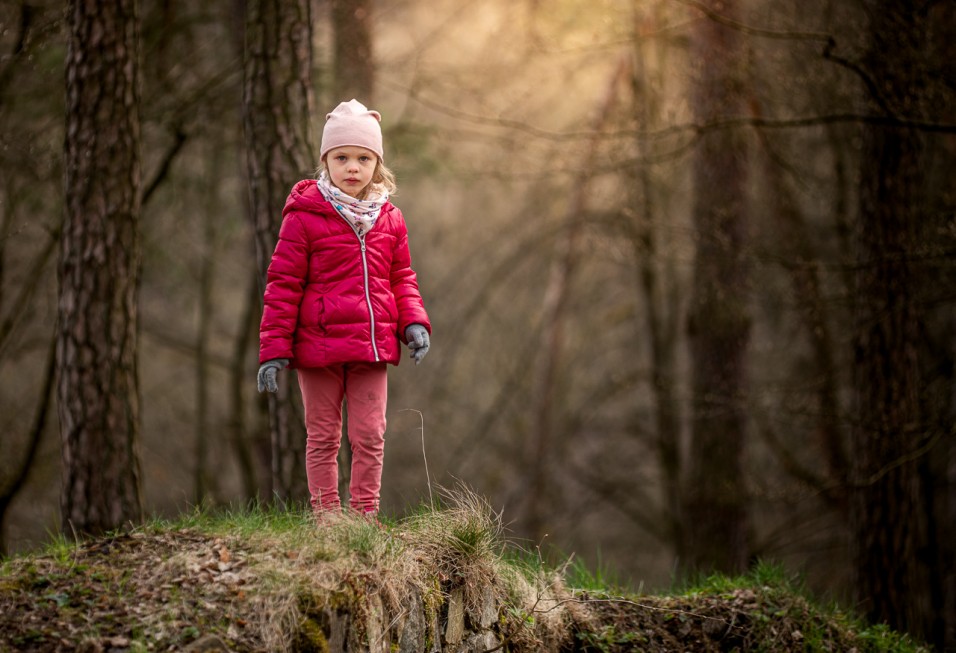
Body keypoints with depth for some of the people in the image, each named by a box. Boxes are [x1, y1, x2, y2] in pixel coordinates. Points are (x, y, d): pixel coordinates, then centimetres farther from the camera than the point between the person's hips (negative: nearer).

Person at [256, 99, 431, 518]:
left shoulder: (389, 219, 8)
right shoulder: (303, 216, -5)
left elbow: (401, 277, 17)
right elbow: (282, 285, -5)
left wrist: (413, 322, -2)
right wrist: (273, 351, -9)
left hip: (372, 348, 3)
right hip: (319, 348, -3)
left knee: (370, 437, 4)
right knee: (323, 437, 7)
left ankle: (365, 513, 13)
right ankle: (326, 517, 13)